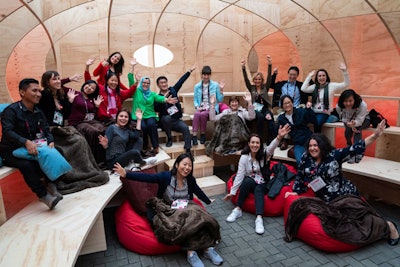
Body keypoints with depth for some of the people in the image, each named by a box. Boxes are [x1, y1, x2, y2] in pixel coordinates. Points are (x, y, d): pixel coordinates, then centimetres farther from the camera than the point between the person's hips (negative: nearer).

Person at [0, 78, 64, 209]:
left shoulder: (38, 112, 8)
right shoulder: (11, 110, -14)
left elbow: (46, 130, 4)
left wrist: (51, 141, -19)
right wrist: (26, 142, -44)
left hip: (32, 148, 6)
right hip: (11, 151, -6)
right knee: (27, 165, -34)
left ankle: (50, 184, -3)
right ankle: (43, 195, -21)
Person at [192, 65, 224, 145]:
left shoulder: (215, 85, 5)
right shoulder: (197, 86, 10)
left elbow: (220, 100, 4)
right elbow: (195, 99, 12)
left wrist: (221, 90, -10)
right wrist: (197, 106, -8)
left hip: (212, 108, -1)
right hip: (201, 108, 2)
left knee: (203, 114, -34)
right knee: (196, 114, -34)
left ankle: (202, 135, -15)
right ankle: (194, 136, -35)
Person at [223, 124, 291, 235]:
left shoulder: (264, 154, -8)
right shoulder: (244, 157, -8)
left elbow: (272, 147, -31)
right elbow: (240, 175, -10)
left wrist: (279, 137, -53)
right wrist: (232, 192, -14)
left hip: (262, 184, 0)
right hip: (249, 182, 0)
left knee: (258, 190, -33)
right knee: (248, 181, -33)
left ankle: (259, 218, -48)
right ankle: (238, 209, -25)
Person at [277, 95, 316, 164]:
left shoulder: (301, 111, 5)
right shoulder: (281, 118, 12)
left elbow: (313, 121, -4)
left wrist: (309, 109, -14)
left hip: (309, 140, -1)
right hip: (298, 144, 1)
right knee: (300, 161, -27)